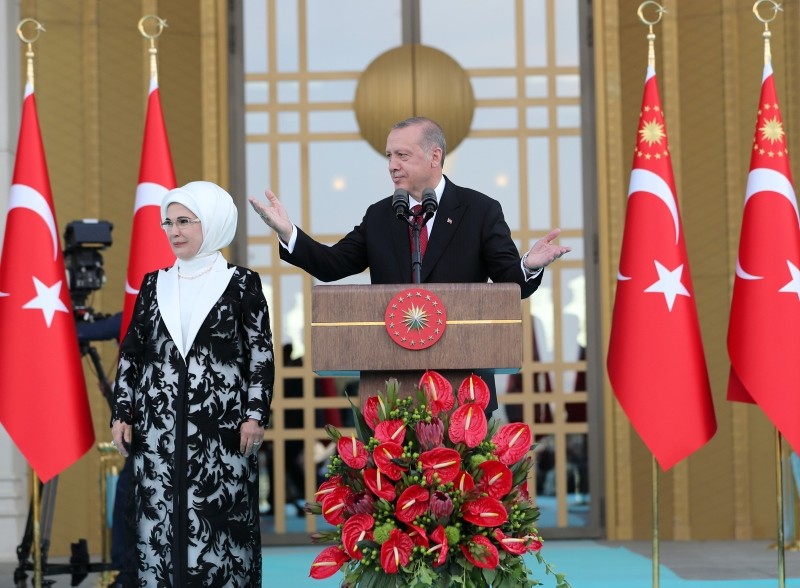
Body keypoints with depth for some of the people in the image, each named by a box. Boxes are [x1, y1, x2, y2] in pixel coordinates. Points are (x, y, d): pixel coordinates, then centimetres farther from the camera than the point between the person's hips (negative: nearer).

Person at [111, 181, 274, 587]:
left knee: (219, 522, -4)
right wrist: (121, 413, 6)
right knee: (158, 520, 2)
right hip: (159, 428, 3)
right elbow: (131, 353, 14)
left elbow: (261, 353, 0)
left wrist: (255, 415, -8)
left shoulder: (241, 283, 3)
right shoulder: (155, 284, 12)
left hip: (221, 428, -3)